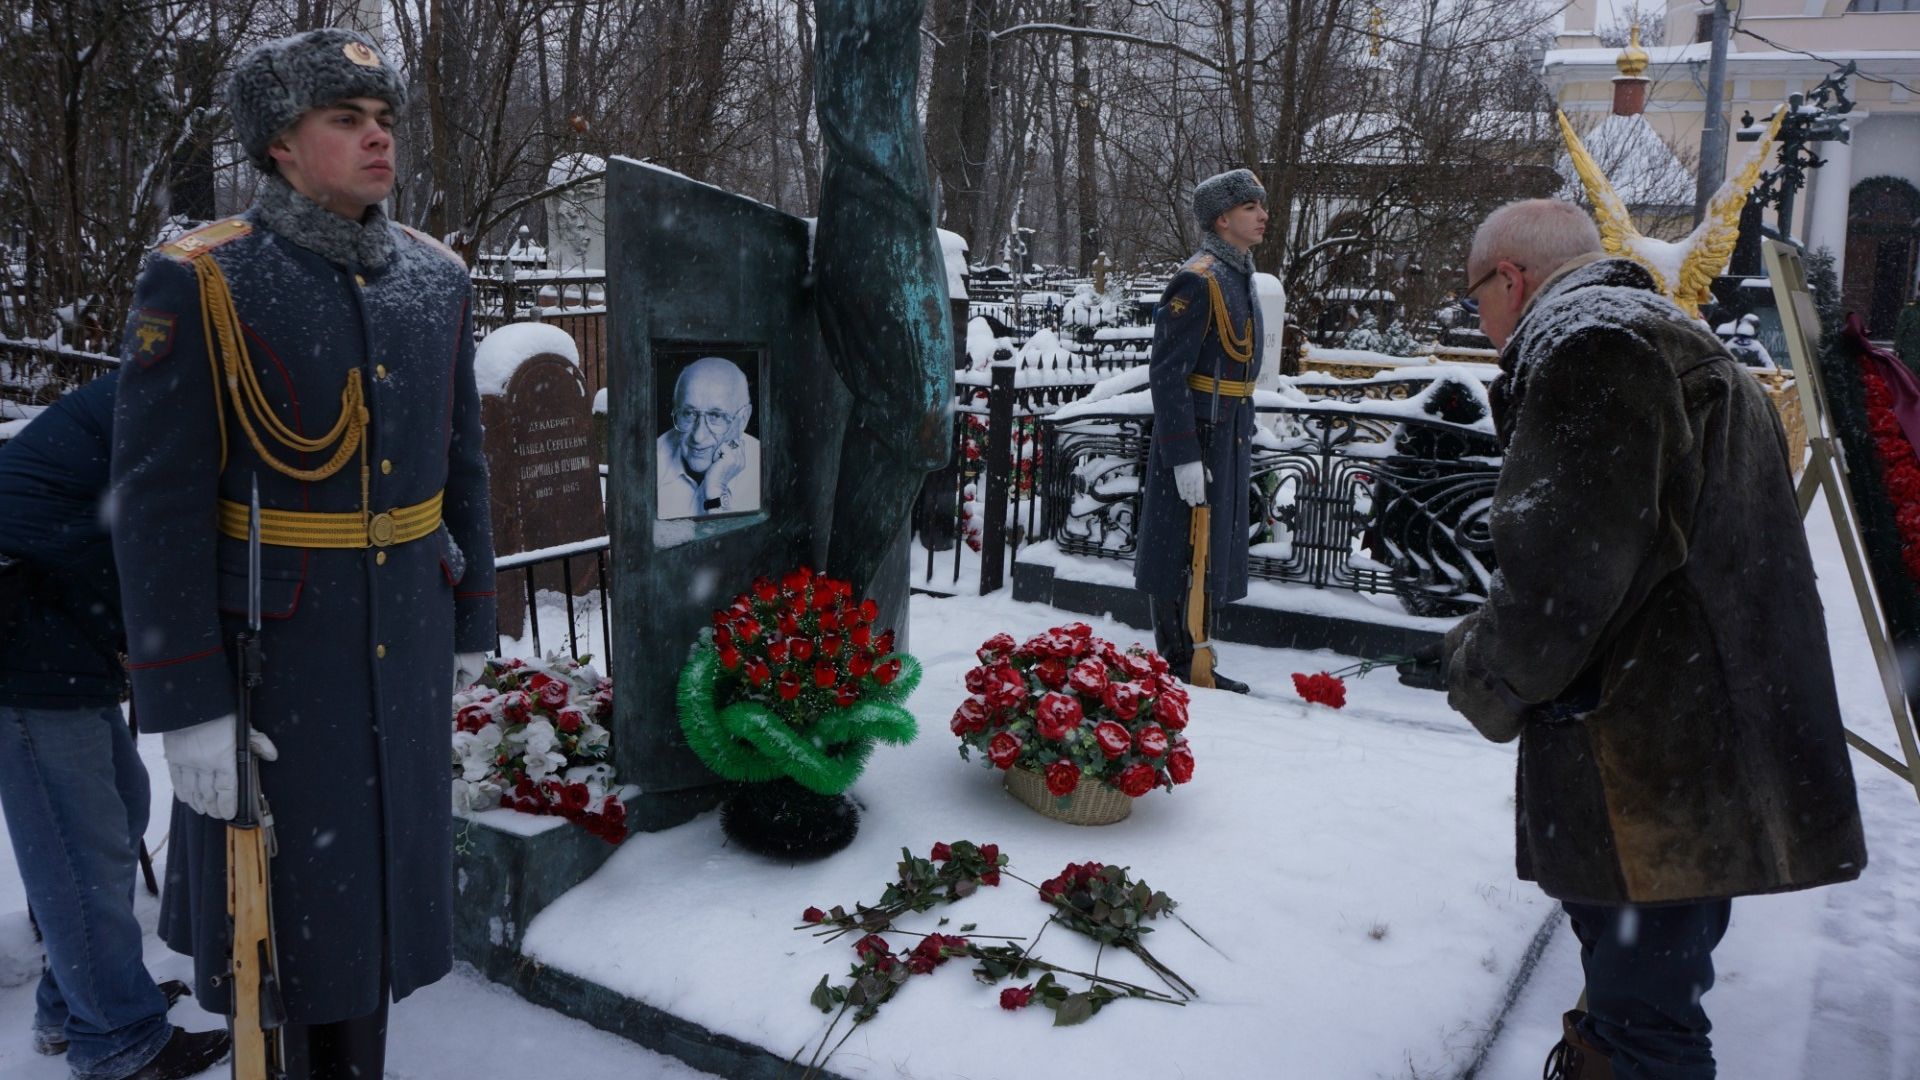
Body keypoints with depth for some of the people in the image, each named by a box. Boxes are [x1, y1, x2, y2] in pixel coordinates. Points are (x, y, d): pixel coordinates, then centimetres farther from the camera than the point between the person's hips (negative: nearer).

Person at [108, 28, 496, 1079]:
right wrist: (186, 706, -15)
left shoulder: (435, 276, 2)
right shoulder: (198, 281, -13)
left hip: (404, 632, 5)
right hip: (275, 638, -4)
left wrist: (470, 617, 11)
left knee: (377, 858, 16)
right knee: (289, 875, 9)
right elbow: (157, 499, -14)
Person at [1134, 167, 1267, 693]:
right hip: (1198, 435, -10)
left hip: (1229, 436, 10)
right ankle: (1178, 667, 10)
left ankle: (1197, 663, 26)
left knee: (1213, 550, 15)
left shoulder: (1239, 275, 14)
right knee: (1182, 551, 0)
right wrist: (1184, 456, -24)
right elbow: (1167, 374, -21)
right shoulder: (1197, 280, -16)